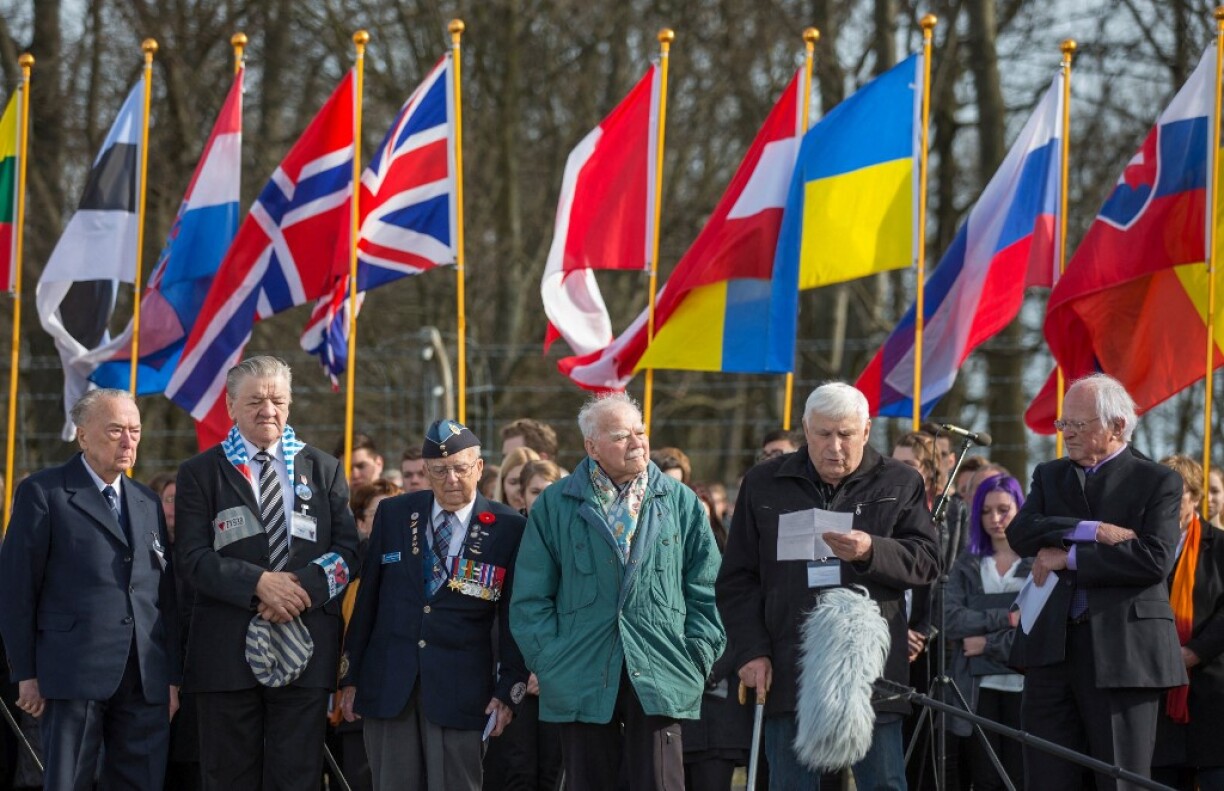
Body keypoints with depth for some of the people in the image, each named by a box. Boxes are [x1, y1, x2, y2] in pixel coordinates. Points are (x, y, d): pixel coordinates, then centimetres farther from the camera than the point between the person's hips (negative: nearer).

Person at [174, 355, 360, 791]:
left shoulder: (324, 469, 12)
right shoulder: (200, 473, 5)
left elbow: (347, 550, 5)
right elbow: (193, 556, -5)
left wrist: (304, 586, -14)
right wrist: (259, 583, -19)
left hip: (304, 651, 1)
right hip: (227, 652, -1)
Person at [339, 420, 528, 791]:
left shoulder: (508, 529, -1)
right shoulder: (393, 514, 7)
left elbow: (513, 617, 1)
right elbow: (367, 598, 10)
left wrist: (508, 690, -3)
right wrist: (351, 676, 9)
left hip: (460, 690, -2)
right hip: (388, 684, 2)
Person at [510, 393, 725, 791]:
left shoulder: (680, 502, 10)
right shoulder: (554, 507, 6)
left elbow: (705, 590, 10)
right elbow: (531, 597, 6)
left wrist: (697, 657, 1)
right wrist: (548, 660, -3)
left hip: (659, 679, 0)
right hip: (582, 679, 0)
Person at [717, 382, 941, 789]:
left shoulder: (900, 484, 8)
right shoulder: (763, 484, 10)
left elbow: (927, 562, 1)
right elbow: (737, 579, 11)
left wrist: (872, 552, -18)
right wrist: (752, 651, 1)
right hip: (788, 672, 1)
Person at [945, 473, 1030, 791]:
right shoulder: (966, 565, 15)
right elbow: (954, 621, -1)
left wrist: (988, 643, -8)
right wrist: (1006, 618, -10)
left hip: (1023, 684, -3)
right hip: (978, 686, 3)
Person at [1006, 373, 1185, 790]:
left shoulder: (1158, 482, 1)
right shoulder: (1049, 475, 16)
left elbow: (1155, 559, -14)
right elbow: (1020, 533, -2)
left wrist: (1069, 556, -11)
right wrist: (1093, 532, -15)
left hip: (1122, 650, -4)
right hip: (1051, 648, 4)